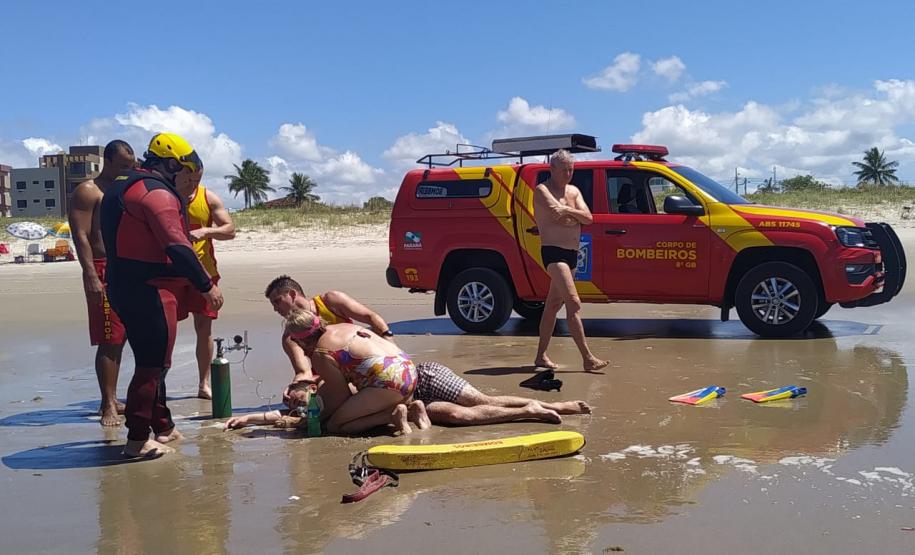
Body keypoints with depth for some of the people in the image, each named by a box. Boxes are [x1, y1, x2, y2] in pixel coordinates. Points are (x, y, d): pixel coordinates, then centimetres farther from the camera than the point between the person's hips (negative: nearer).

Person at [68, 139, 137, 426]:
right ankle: (108, 406, -5)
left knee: (119, 340, 11)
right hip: (104, 272, -8)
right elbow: (81, 236, -13)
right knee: (109, 342, -9)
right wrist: (92, 277, -22)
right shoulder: (88, 191, -5)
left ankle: (113, 400, 18)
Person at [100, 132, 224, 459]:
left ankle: (162, 428, 29)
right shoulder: (157, 193, -15)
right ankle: (138, 439, 0)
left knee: (151, 361, 18)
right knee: (153, 365, -4)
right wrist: (206, 285, -16)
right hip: (150, 290, -10)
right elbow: (177, 247, -22)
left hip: (125, 286, 10)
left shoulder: (124, 187, 18)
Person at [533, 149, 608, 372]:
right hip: (553, 252, -8)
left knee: (553, 304, 12)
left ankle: (541, 356, 20)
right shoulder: (542, 190, -6)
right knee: (573, 303, -16)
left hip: (571, 254, 8)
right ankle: (587, 358, -20)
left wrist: (566, 210, -11)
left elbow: (588, 218, 3)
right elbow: (556, 212, -24)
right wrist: (573, 213, -5)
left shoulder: (573, 191, 16)